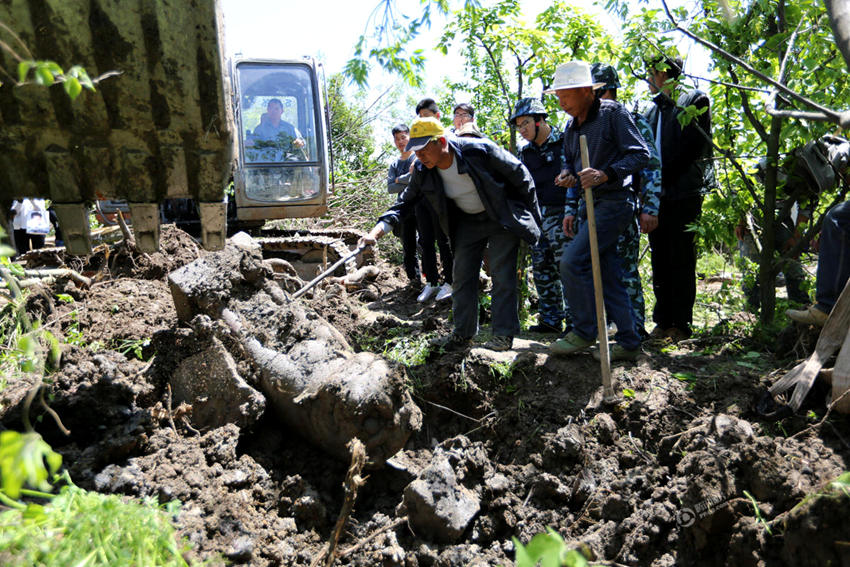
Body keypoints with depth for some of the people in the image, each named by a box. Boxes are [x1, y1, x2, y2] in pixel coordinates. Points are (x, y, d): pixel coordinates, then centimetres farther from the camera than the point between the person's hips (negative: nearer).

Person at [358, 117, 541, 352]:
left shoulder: (480, 150, -28)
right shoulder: (422, 172, -14)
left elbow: (520, 174, -16)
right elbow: (405, 203, -6)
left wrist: (531, 215, -9)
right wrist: (376, 232, -21)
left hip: (502, 218, -5)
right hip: (467, 222, 5)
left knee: (502, 275, -6)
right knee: (462, 277, 6)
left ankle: (504, 334, 4)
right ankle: (463, 334, 18)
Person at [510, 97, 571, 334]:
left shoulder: (564, 142, -4)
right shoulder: (525, 152, 14)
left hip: (560, 214, -7)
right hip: (536, 216, 7)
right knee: (542, 269, 9)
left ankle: (575, 320, 2)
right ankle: (551, 319, 19)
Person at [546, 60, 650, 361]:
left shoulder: (613, 113, -7)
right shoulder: (571, 127, 15)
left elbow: (641, 154, -12)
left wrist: (606, 174, -26)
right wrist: (570, 209, 11)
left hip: (614, 202, -8)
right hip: (590, 207, 8)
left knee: (572, 260, -18)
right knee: (608, 277, 7)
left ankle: (584, 332, -3)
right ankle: (628, 343, 14)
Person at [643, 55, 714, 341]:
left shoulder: (694, 100, 0)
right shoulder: (653, 110, 18)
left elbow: (695, 146, -10)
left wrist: (665, 177, -12)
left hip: (684, 194, -6)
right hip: (658, 195, 6)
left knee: (681, 260, -3)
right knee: (660, 261, 8)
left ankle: (681, 324, 4)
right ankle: (663, 321, 15)